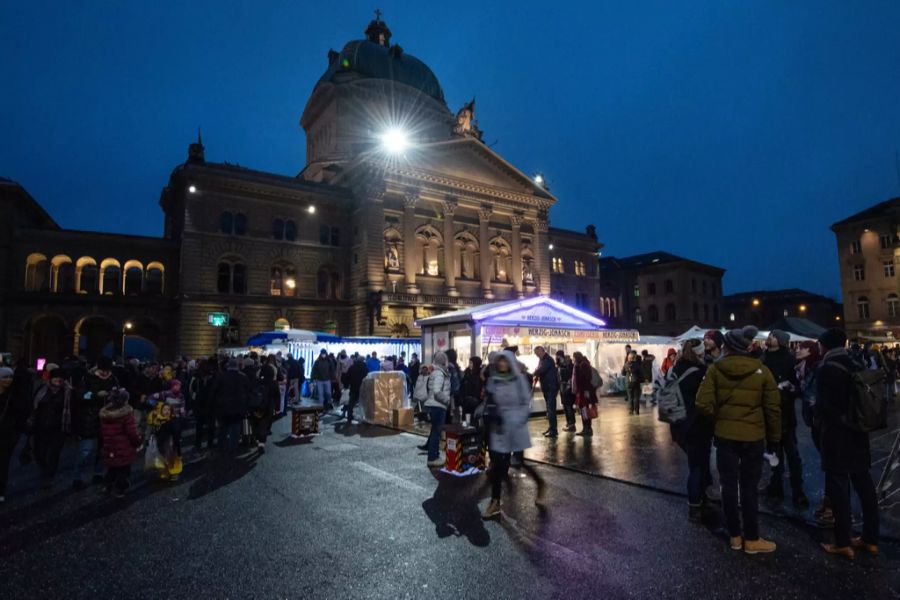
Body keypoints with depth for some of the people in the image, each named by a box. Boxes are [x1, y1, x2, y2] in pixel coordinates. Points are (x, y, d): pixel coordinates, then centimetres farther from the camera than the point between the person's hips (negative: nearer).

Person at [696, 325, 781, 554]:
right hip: (753, 436, 1)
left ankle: (735, 535, 21)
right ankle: (752, 539, 18)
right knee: (749, 487, 10)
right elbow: (773, 407, -1)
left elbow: (703, 404, -13)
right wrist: (774, 438, 9)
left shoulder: (715, 369, -7)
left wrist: (718, 418, 7)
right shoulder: (761, 370, -2)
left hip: (724, 434, 0)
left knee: (729, 485, 10)